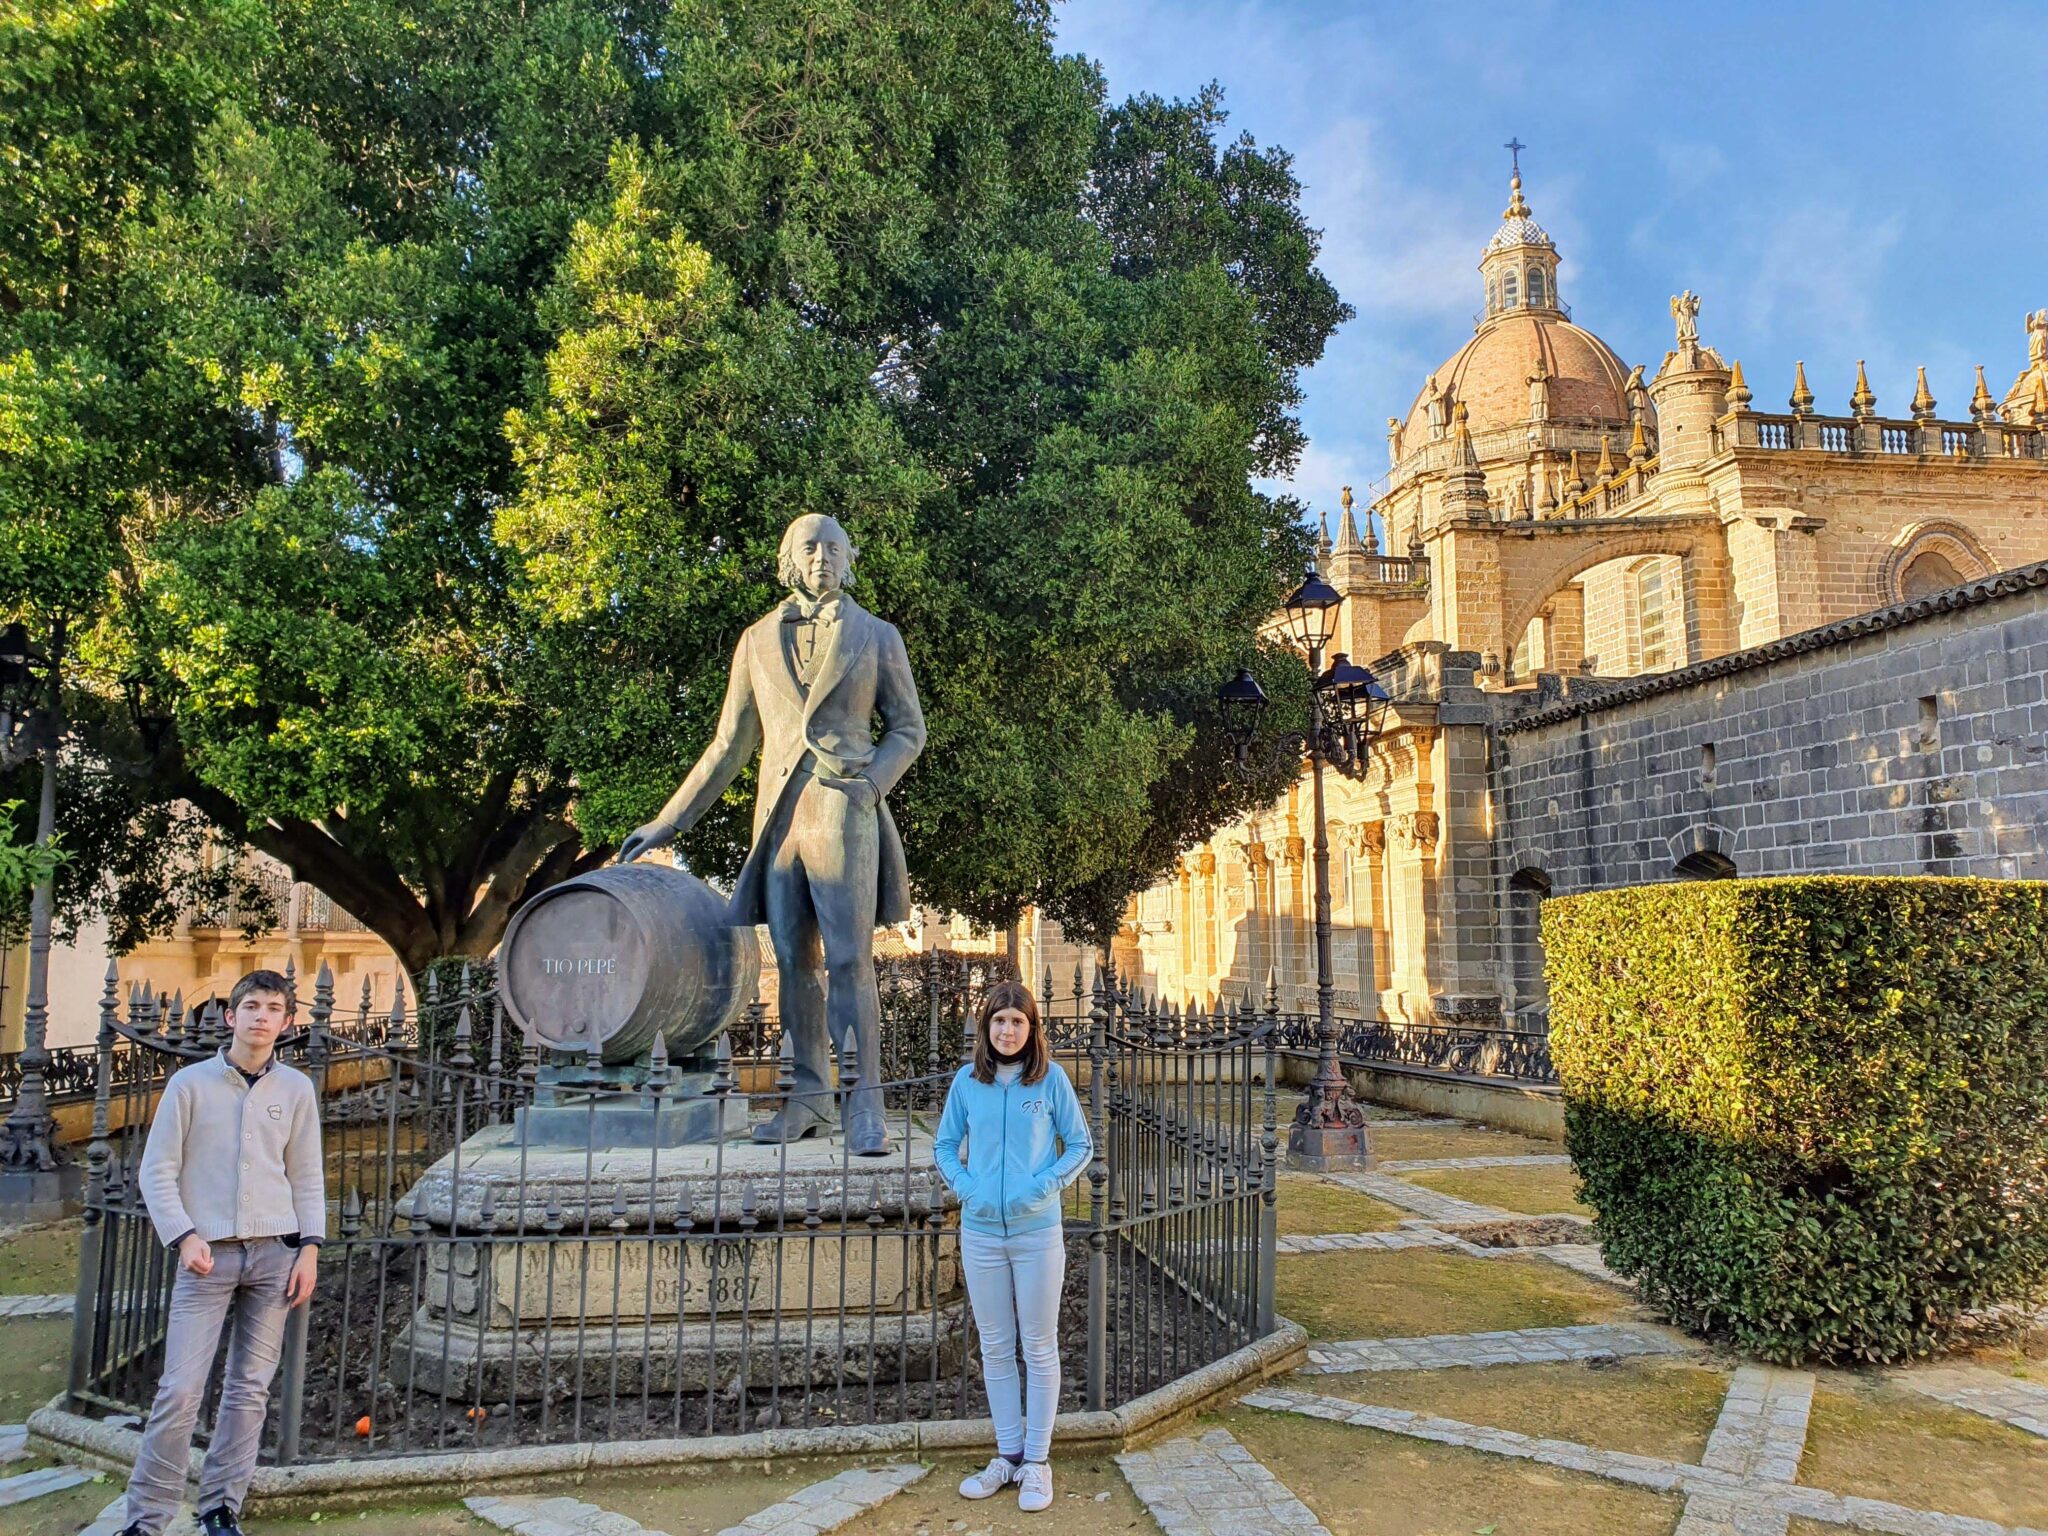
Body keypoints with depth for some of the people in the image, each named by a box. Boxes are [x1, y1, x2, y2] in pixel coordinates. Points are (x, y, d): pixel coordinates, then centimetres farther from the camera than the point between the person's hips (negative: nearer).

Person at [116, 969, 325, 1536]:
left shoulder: (296, 1089, 7)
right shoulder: (191, 1083, 2)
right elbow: (158, 1170, 2)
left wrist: (309, 1248, 1)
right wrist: (184, 1237, -10)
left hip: (274, 1254, 2)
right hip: (207, 1254, -2)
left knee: (250, 1388, 6)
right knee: (180, 1389, -5)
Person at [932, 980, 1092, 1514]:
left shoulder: (1050, 1078, -6)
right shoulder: (967, 1080, 0)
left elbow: (1080, 1145, -1)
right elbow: (944, 1146, 9)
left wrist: (1044, 1186, -14)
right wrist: (965, 1187, -8)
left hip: (1037, 1231, -2)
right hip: (980, 1232, 3)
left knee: (1039, 1348, 7)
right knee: (995, 1349, 13)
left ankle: (1037, 1461, 19)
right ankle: (1008, 1454, 27)